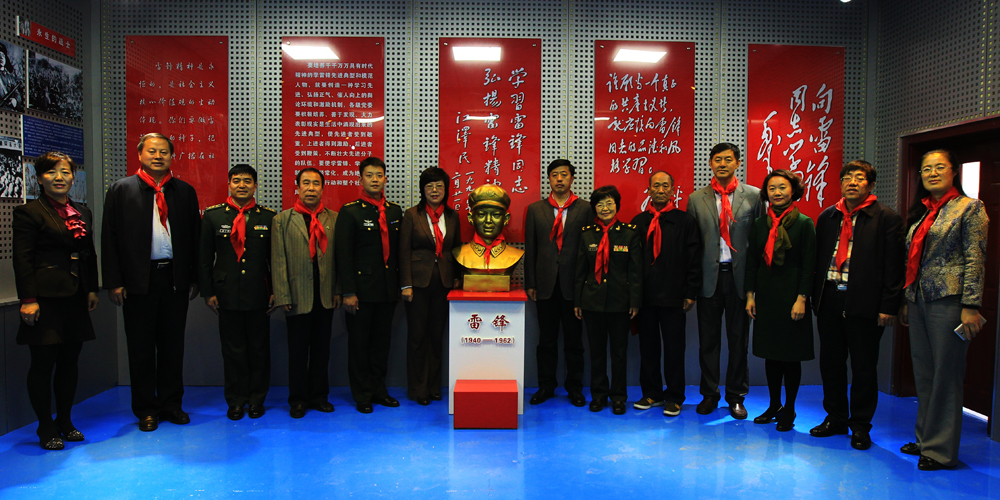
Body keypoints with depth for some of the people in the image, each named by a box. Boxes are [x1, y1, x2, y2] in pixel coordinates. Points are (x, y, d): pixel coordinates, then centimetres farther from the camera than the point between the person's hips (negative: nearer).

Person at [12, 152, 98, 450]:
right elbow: (22, 259, -10)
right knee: (43, 364, 2)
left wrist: (92, 289, 11)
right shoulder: (29, 212, -5)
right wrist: (28, 299, -14)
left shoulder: (83, 212, 14)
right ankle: (46, 428, 14)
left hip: (76, 299, 6)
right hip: (46, 299, -6)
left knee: (70, 362, 11)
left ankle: (65, 421, 23)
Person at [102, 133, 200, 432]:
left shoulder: (185, 191, 8)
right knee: (141, 347, 7)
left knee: (173, 345, 9)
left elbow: (195, 237, 7)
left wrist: (194, 279, 3)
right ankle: (146, 410, 20)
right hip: (138, 280, -1)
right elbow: (110, 238, 1)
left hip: (176, 280, 2)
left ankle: (171, 404, 22)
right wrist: (114, 281, -6)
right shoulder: (121, 190, 4)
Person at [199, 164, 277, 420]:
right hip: (227, 294, 0)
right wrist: (208, 292, 1)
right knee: (232, 349, 7)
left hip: (259, 295, 0)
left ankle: (257, 399, 21)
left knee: (259, 348, 7)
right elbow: (204, 258, 5)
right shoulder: (212, 215, 5)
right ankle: (236, 400, 21)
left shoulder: (268, 217, 4)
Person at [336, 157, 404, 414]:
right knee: (359, 342, 5)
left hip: (388, 289, 4)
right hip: (362, 289, -4)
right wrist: (348, 292, -13)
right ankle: (362, 395, 18)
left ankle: (378, 390, 25)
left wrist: (400, 285, 9)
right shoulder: (350, 211, -4)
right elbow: (344, 255, -8)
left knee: (382, 340, 12)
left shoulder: (395, 211, 10)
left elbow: (398, 250, 12)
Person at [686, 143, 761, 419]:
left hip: (740, 275, -1)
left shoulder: (753, 196, 2)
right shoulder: (696, 199, 5)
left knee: (739, 339, 8)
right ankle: (709, 393, 23)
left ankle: (736, 396, 23)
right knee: (708, 339, 8)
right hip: (709, 276, 1)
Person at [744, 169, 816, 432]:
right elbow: (752, 262, 9)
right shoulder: (760, 224, 7)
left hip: (791, 297, -4)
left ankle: (789, 410, 17)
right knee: (770, 354, 10)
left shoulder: (804, 223, -4)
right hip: (766, 297, 4)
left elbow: (808, 265, -7)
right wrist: (750, 296, 4)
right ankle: (774, 405, 23)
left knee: (791, 355, 4)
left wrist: (801, 299, -12)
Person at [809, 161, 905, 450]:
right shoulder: (827, 217, 11)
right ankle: (836, 418, 28)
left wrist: (888, 306, -10)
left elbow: (894, 266, -6)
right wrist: (815, 296, 7)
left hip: (864, 304, -4)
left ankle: (861, 426, 20)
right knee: (830, 362, 12)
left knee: (864, 367, 5)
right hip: (829, 300, 5)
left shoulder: (886, 218, -2)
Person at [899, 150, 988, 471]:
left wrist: (970, 306, -14)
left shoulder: (970, 208, -2)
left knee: (945, 374, 0)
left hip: (948, 300, -6)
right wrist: (906, 301, 17)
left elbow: (975, 260, -8)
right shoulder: (920, 213, 16)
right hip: (918, 300, 6)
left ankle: (941, 449, 10)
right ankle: (925, 439, 22)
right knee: (923, 374, 11)